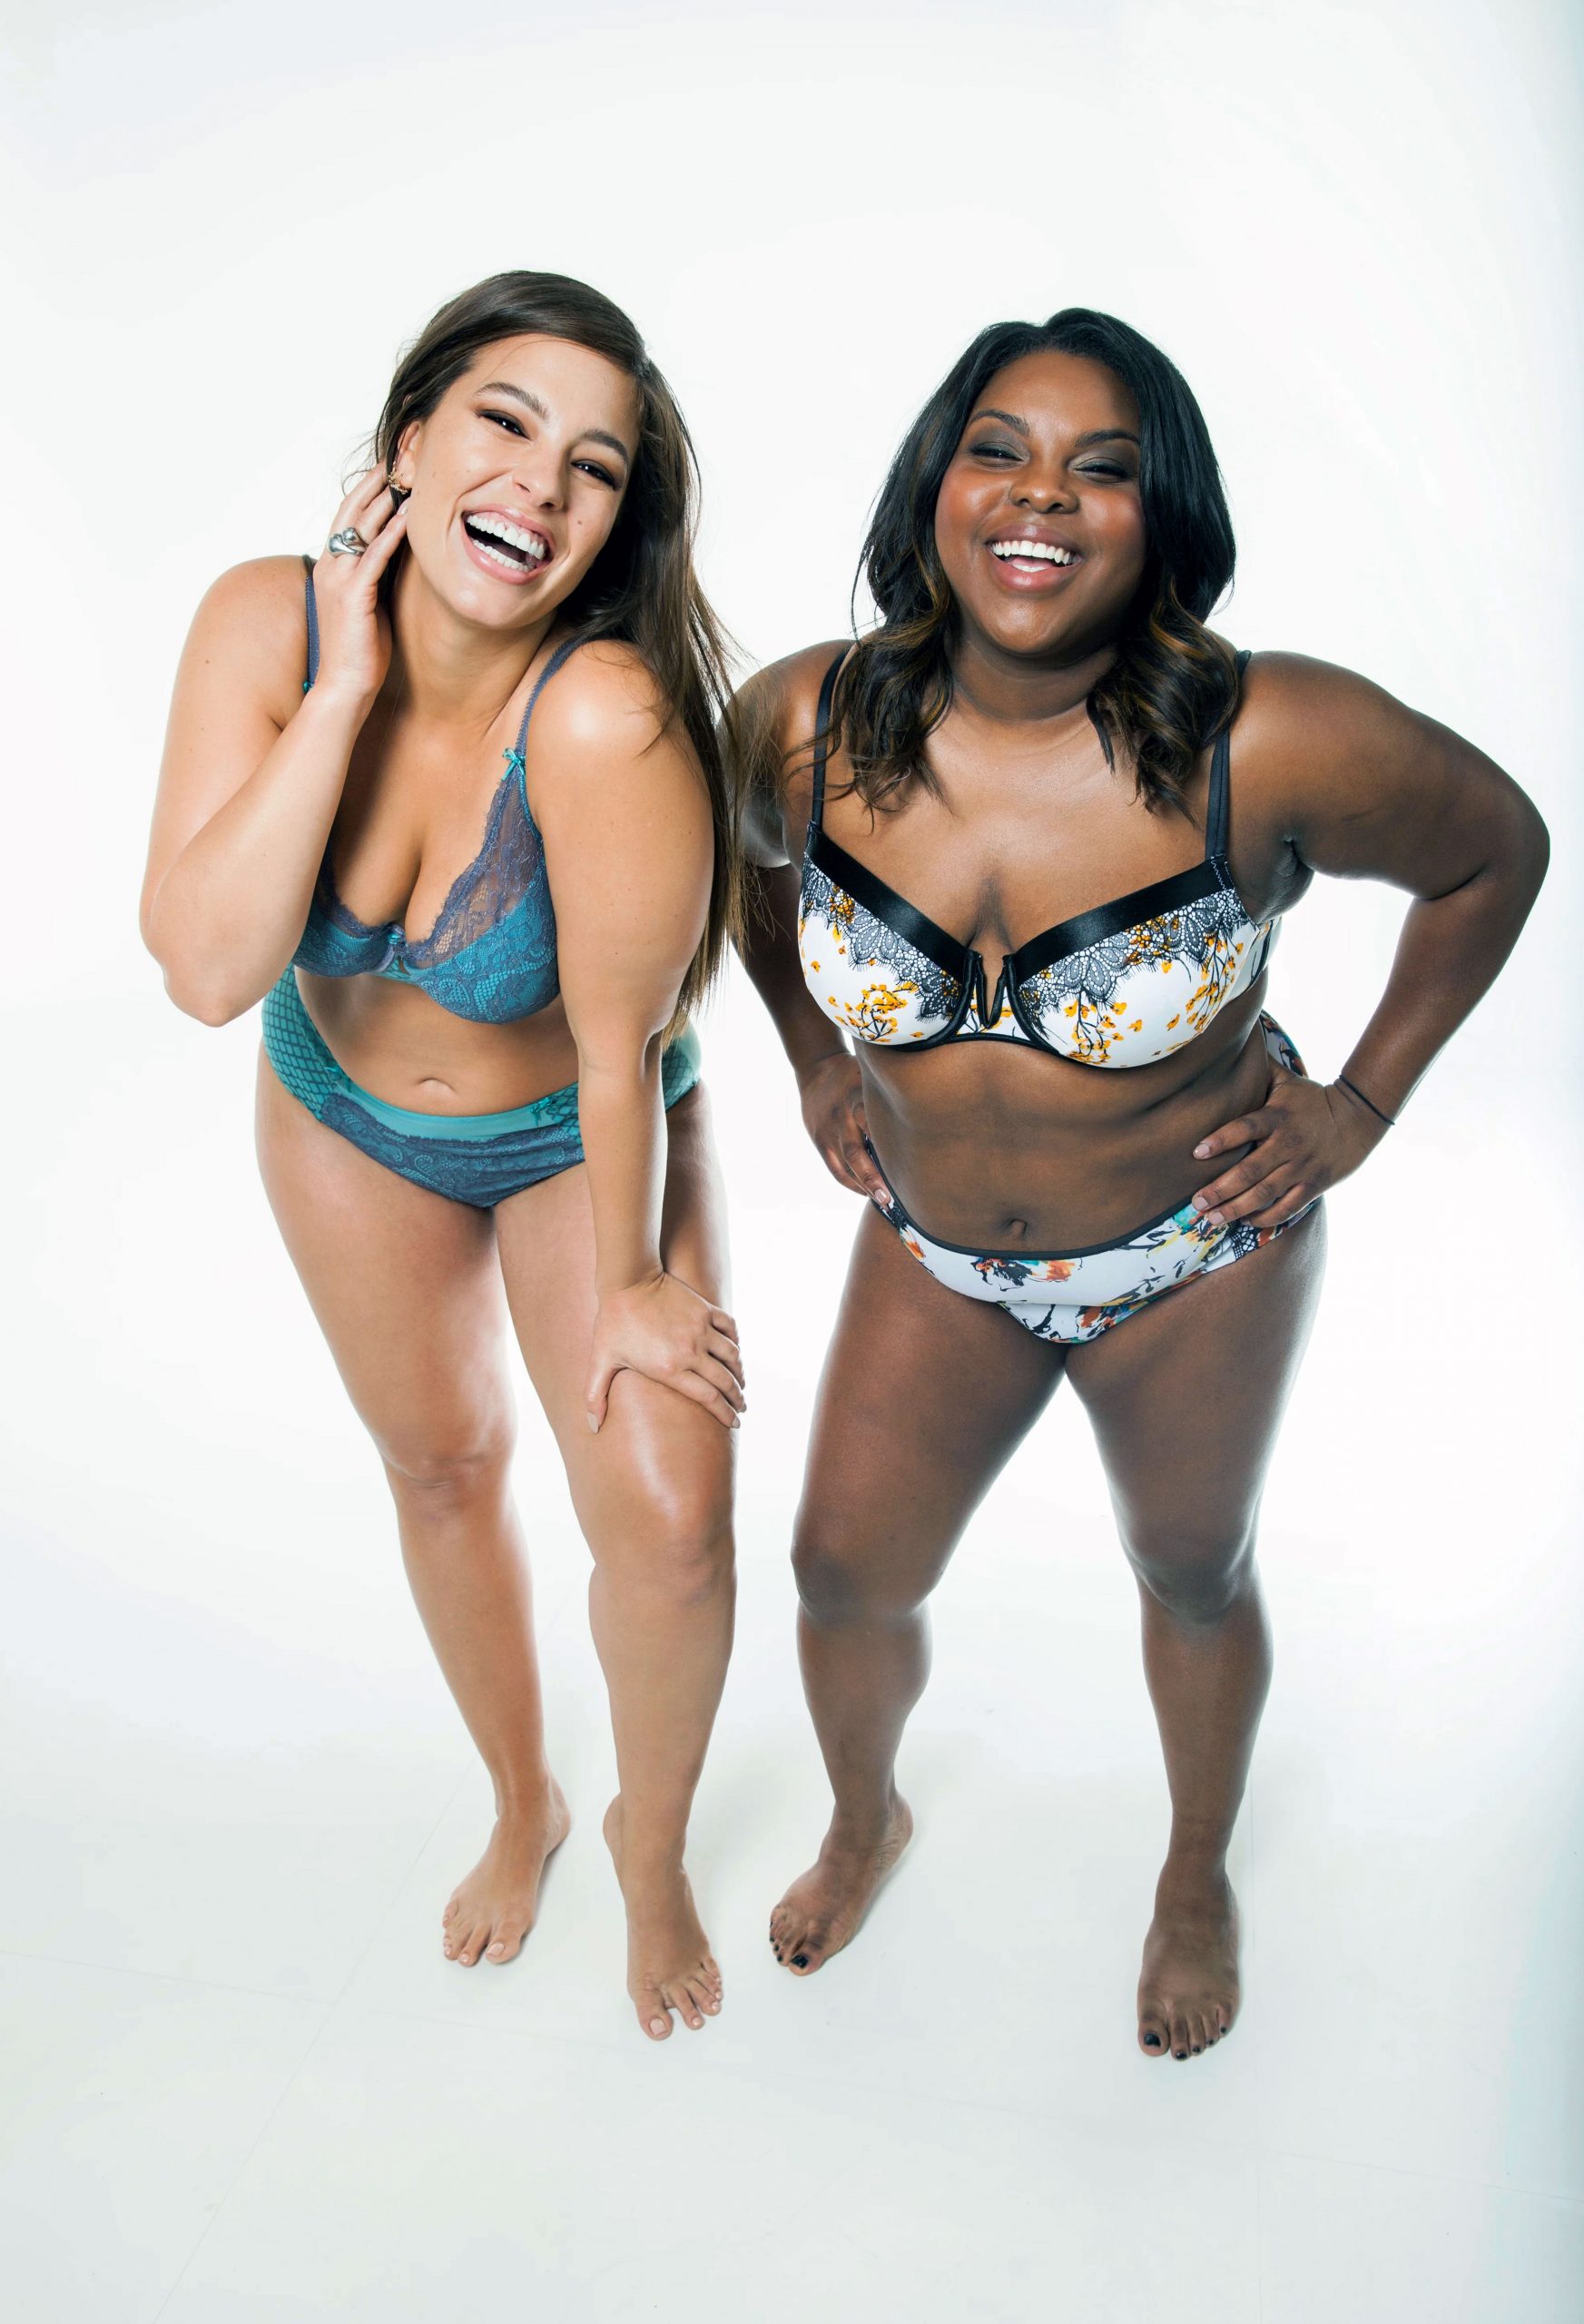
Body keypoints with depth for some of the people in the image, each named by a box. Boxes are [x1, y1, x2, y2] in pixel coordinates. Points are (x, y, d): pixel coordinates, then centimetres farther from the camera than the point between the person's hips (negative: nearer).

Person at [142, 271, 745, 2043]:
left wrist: (630, 1284, -15)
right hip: (344, 1118, 4)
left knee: (666, 1511, -11)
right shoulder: (267, 623, -24)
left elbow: (619, 1050, -26)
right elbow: (206, 971, -33)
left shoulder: (608, 716, -36)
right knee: (438, 1465, 18)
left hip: (583, 1136, -3)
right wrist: (347, 689, -36)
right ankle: (520, 1801, 46)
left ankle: (650, 1844, 23)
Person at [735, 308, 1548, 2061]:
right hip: (935, 1253, 3)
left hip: (1197, 1264, -2)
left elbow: (1497, 848, -8)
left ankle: (1198, 1878, 50)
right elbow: (750, 860, 7)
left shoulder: (1276, 748, -28)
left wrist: (1362, 1102, -7)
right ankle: (865, 1821, 49)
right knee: (845, 1572, 13)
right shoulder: (805, 725, -19)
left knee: (1194, 1576, 19)